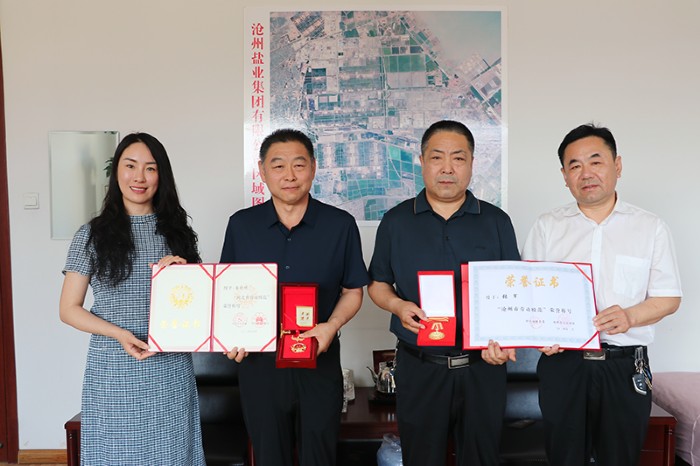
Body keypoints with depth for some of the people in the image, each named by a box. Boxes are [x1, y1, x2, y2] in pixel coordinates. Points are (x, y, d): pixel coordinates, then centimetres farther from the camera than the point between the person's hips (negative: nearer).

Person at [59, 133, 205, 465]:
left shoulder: (177, 231, 6)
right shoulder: (93, 234, -1)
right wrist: (120, 334, -15)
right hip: (114, 372, -2)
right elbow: (68, 309, 0)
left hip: (171, 371, 2)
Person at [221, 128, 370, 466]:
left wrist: (332, 325, -15)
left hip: (320, 362, -1)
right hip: (258, 361, 1)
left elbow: (352, 291, 3)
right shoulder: (241, 225, 0)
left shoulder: (341, 225, -4)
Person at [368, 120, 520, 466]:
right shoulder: (396, 221, 3)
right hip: (419, 369, 0)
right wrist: (398, 306, -12)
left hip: (482, 367, 1)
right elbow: (378, 284, 9)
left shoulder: (496, 222, 3)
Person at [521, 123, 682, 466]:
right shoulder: (547, 227, 5)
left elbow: (668, 298, 2)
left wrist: (630, 316, -18)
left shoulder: (651, 228, 3)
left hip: (626, 366, 0)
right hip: (562, 361, 0)